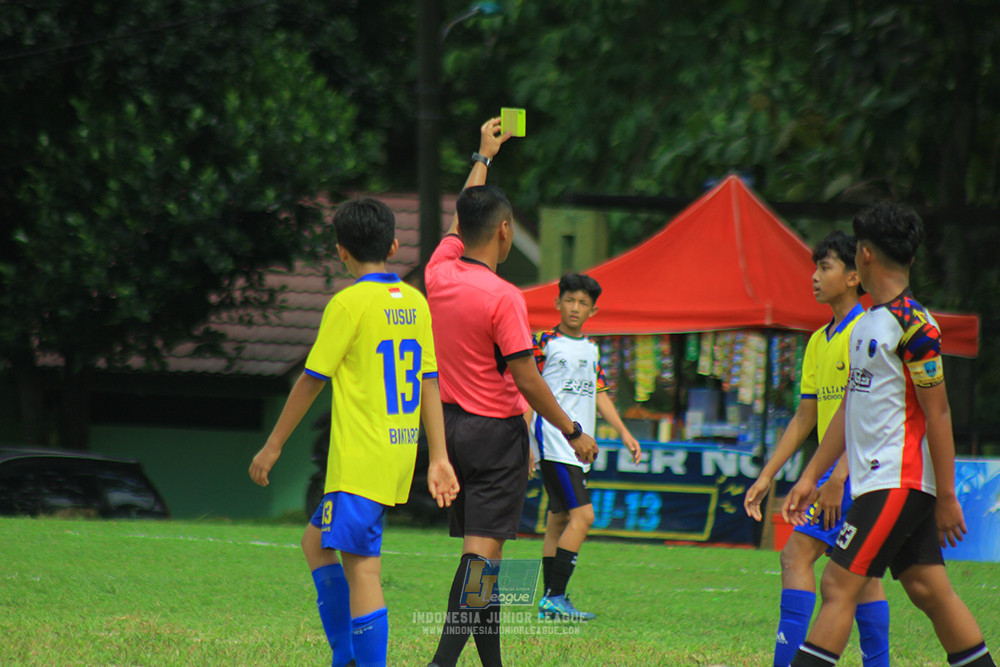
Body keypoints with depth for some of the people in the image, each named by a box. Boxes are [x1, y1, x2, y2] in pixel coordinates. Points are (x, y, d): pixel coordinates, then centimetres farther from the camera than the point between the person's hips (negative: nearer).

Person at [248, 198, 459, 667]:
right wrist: (439, 458, 13)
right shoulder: (415, 303, 9)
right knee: (316, 540, 20)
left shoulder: (349, 303, -11)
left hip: (360, 461, -8)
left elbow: (312, 381, -7)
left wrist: (273, 447, 1)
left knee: (362, 569, -8)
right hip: (400, 458, 8)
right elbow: (430, 384, 10)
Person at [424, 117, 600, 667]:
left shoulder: (439, 276, 0)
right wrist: (573, 431, -6)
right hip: (496, 432, -7)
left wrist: (484, 157, 33)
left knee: (479, 551, 14)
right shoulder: (503, 298, -18)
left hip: (450, 425, 7)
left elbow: (459, 221, 21)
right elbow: (527, 380, -17)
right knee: (481, 552, -10)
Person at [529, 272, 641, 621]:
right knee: (583, 515, -16)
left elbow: (599, 393, 22)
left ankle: (551, 601, 11)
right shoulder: (545, 342, -5)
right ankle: (555, 597, -17)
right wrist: (523, 442, -12)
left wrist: (624, 433, 14)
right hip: (554, 442, -8)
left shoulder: (591, 348, 17)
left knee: (558, 520, 9)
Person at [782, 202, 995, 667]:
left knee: (838, 586, -12)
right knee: (930, 592, 9)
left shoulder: (912, 325, -14)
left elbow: (938, 414, -15)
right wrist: (810, 477, 19)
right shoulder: (869, 322, 15)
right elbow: (849, 406, 20)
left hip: (897, 484, -9)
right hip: (878, 483, 9)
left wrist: (946, 497, -14)